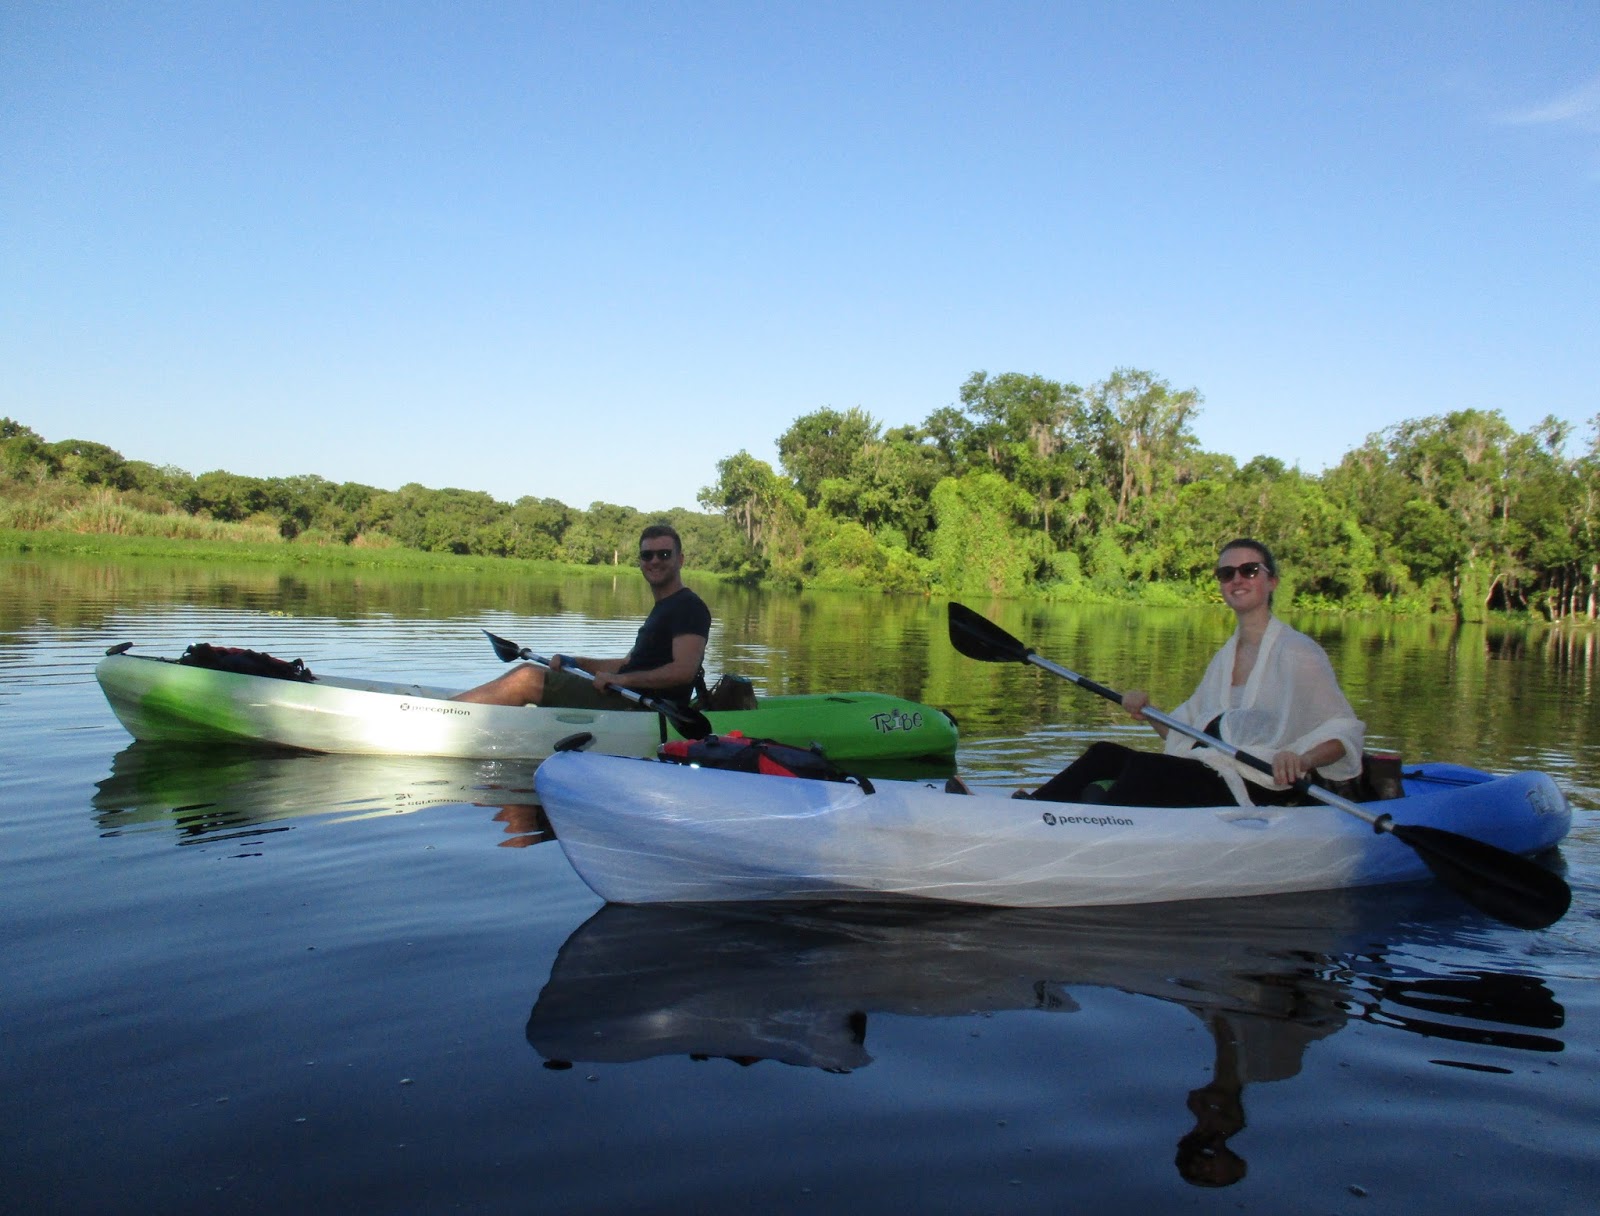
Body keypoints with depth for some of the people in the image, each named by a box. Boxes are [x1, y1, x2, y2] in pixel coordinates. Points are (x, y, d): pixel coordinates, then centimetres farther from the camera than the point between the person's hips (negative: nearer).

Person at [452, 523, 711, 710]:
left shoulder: (689, 607, -9)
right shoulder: (662, 608, 23)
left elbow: (684, 671, -22)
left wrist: (621, 679, -21)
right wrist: (575, 663, 12)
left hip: (640, 709, -10)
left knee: (528, 679, -12)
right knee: (527, 671, 10)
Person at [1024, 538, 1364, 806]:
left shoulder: (1297, 651, -5)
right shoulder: (1225, 657, 18)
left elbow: (1345, 731, -8)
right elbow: (1184, 732, 18)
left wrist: (1302, 760, -27)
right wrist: (1147, 712, -1)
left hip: (1255, 794, -7)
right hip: (1209, 780, 7)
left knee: (1143, 767, -28)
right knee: (1105, 755, -9)